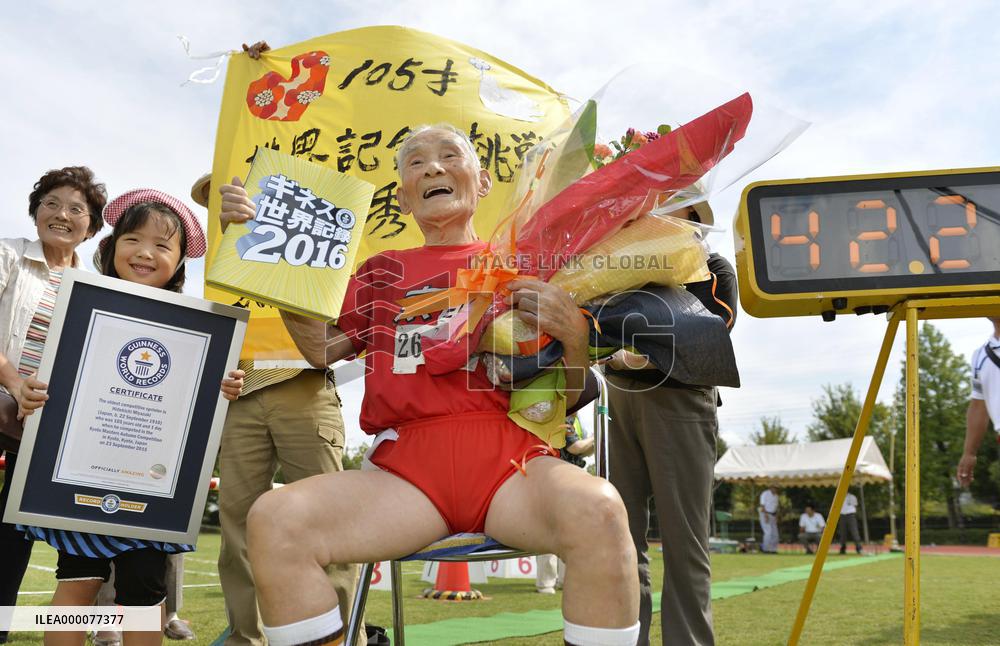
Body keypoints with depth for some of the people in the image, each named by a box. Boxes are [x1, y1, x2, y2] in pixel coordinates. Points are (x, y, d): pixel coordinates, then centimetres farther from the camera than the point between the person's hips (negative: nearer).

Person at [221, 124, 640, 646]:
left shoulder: (520, 265, 17)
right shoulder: (383, 272, 25)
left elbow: (566, 398, 14)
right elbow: (321, 346, 12)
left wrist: (574, 334, -7)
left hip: (511, 456, -1)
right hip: (404, 470, 2)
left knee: (598, 510, -34)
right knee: (273, 519, -24)